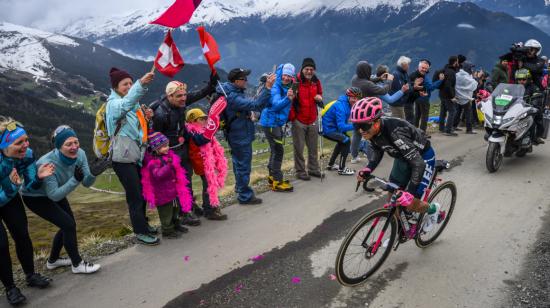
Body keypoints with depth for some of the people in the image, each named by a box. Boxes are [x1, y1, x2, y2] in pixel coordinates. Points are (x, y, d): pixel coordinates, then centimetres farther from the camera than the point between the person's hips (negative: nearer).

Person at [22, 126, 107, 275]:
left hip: (56, 193, 7)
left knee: (68, 224, 13)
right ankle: (77, 264, 4)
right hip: (35, 197, -7)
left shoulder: (80, 154, -22)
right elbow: (54, 195, -34)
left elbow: (86, 183, -19)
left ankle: (53, 260, 35)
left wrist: (92, 174, -40)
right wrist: (75, 180, -44)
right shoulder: (47, 164, -37)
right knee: (68, 224, -13)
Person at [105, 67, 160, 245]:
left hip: (137, 155, 8)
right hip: (123, 158, -8)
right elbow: (125, 105, -36)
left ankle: (142, 223, 31)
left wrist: (146, 117, 2)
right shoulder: (113, 104, -10)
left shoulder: (134, 104, 15)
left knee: (142, 192, 15)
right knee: (135, 195, -3)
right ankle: (140, 232, 8)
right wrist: (141, 84, -53)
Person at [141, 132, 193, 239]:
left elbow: (176, 171, 17)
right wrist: (168, 165, -44)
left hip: (173, 190, 8)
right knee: (166, 212, 4)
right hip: (162, 193, -8)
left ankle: (175, 225, 42)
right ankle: (167, 231, 19)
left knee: (175, 208, 23)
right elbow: (158, 174, -36)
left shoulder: (169, 155, 2)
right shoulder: (153, 162, -22)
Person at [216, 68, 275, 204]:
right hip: (241, 137, -10)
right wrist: (267, 87, -38)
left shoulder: (232, 92, 2)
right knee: (243, 166, 2)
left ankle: (240, 188, 41)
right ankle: (245, 196, 15)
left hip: (236, 135, 10)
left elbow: (249, 104, 13)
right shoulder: (233, 98, -29)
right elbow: (256, 105, -37)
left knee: (239, 164, 24)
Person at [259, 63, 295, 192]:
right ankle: (277, 182, -6)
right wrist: (287, 98, -45)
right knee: (278, 150, -10)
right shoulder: (275, 87, -17)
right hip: (270, 122, -9)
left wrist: (291, 98, 2)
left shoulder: (288, 87, 10)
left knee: (276, 150, 17)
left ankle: (272, 176, 30)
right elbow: (276, 104, -31)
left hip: (277, 122, 9)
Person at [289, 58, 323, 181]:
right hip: (299, 120, -5)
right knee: (299, 148, 3)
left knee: (313, 147, 14)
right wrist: (291, 117, -20)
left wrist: (319, 99, -1)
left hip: (313, 120, 5)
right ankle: (300, 171, 15)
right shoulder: (295, 81, -11)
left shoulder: (316, 81, 6)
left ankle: (313, 169, 28)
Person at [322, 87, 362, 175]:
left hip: (332, 127, 10)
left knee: (342, 141, 25)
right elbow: (341, 127, -33)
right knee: (346, 140, -17)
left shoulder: (349, 104, 2)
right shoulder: (341, 106, -27)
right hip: (327, 129, -10)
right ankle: (341, 169, -8)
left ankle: (331, 165, 35)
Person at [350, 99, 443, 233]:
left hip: (423, 158, -7)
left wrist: (410, 192, -45)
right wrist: (366, 171, -11)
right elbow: (378, 152, 3)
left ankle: (433, 209, 25)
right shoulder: (374, 131, -17)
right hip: (403, 157, 7)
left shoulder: (395, 132, -40)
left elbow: (419, 164, -39)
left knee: (411, 205, -7)